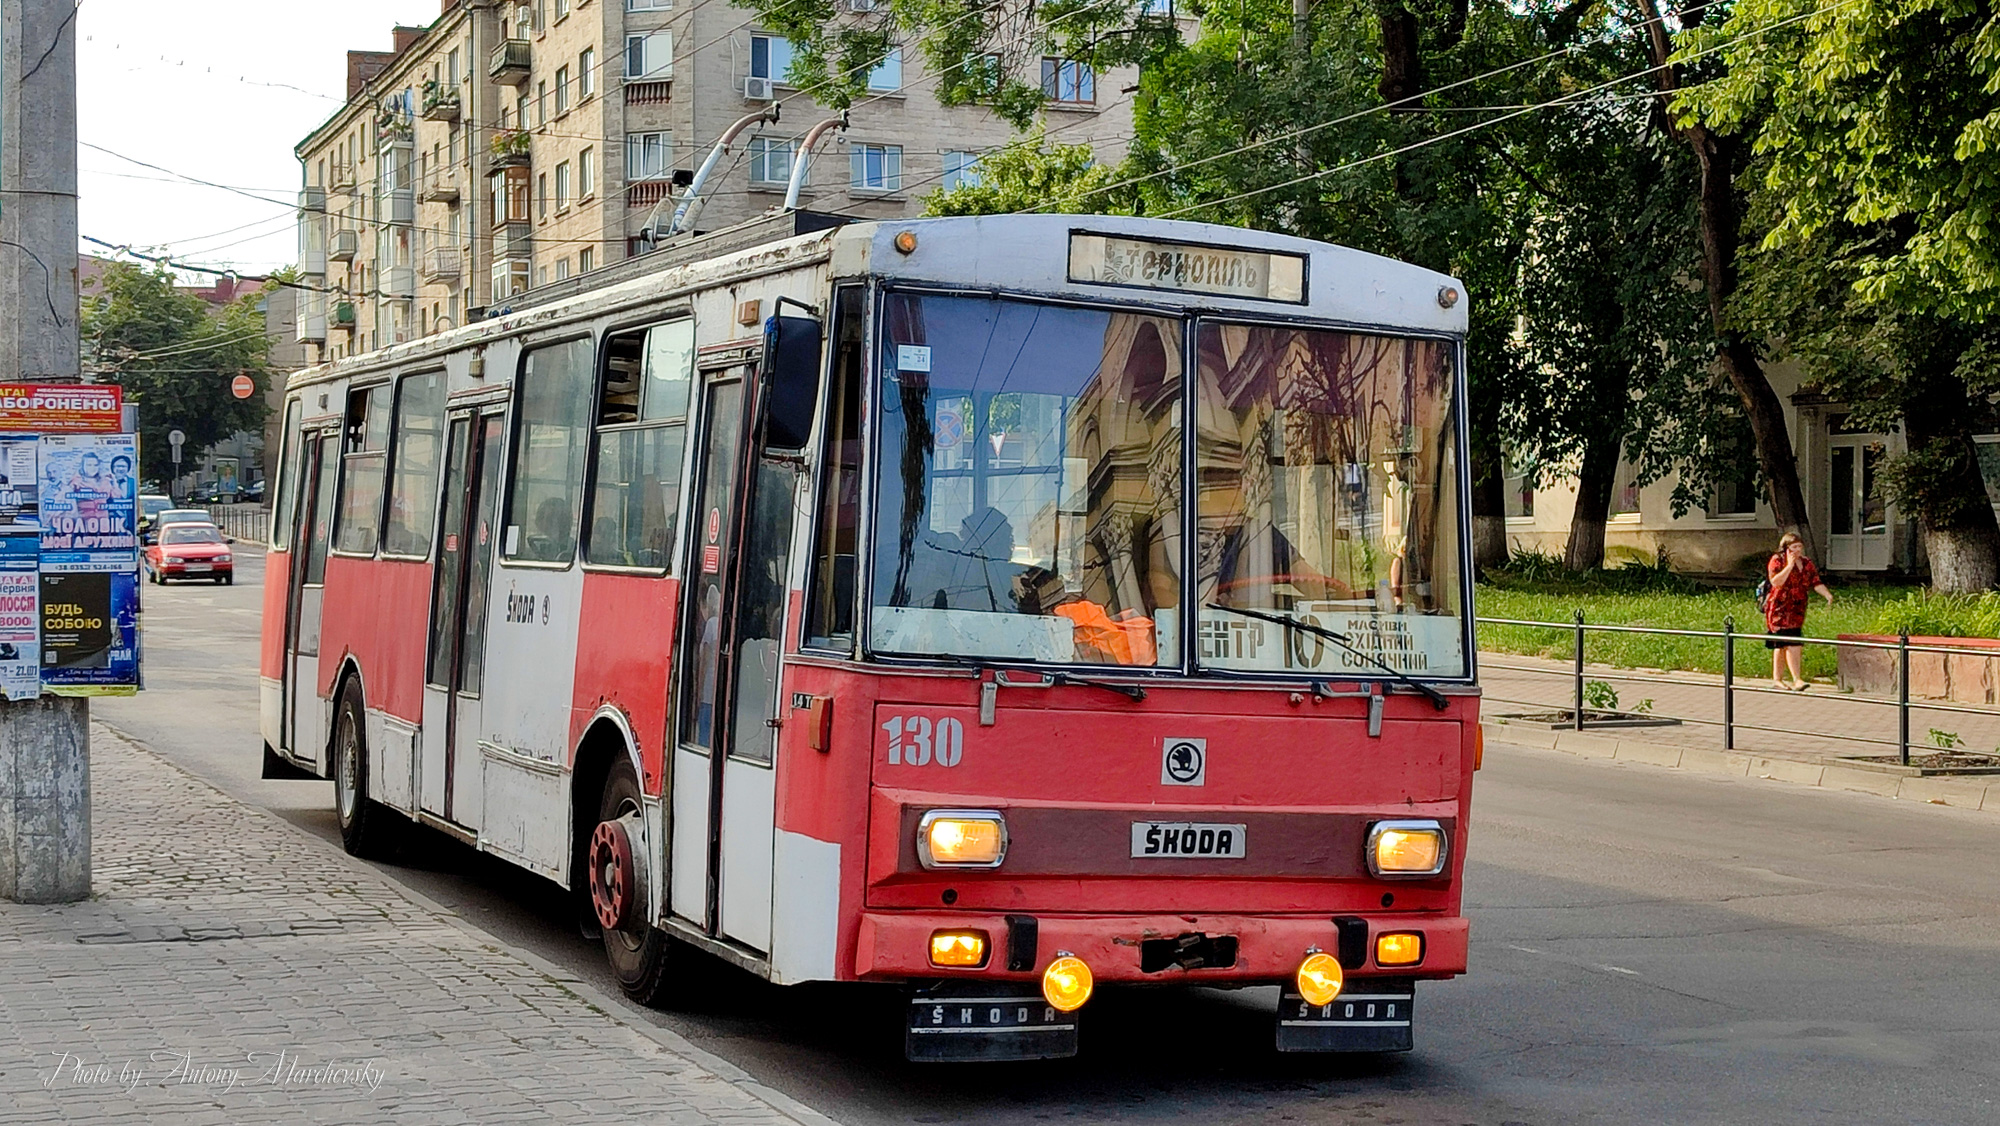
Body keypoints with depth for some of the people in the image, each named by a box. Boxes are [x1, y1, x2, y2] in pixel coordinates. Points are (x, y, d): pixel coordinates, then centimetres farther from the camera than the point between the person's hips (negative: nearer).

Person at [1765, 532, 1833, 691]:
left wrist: (1827, 594, -10)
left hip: (1797, 609, 6)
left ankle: (1777, 678, 17)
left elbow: (1816, 583, 7)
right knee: (1791, 643, -16)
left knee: (1781, 645, 11)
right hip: (1779, 608, -6)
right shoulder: (1777, 561, -5)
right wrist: (1790, 565, -19)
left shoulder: (1806, 563, 13)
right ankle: (1796, 679, -19)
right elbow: (1776, 582, -18)